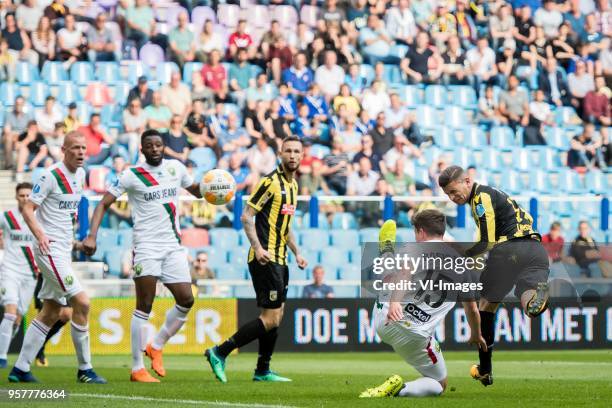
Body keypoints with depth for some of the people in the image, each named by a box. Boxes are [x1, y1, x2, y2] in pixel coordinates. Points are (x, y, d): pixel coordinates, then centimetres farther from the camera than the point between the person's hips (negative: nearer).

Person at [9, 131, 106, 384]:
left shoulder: (80, 174, 10)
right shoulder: (51, 176, -15)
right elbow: (27, 209, -15)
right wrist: (40, 235, -28)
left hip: (64, 249, 9)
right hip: (50, 248, -9)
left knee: (51, 313, 10)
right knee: (82, 303, -14)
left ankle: (20, 369, 15)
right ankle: (84, 369, -5)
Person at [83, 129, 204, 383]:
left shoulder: (175, 168, 9)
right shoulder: (132, 176, -4)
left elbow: (196, 191, 24)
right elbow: (104, 203, -5)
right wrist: (92, 235, -18)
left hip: (174, 246, 5)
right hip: (147, 246, -5)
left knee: (186, 301, 0)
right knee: (144, 307, -8)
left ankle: (156, 347, 20)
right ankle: (137, 369, -5)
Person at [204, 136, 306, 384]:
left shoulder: (293, 185, 16)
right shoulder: (271, 182, -12)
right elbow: (247, 216, -15)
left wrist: (297, 253, 22)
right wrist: (258, 248, -24)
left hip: (279, 260, 9)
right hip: (265, 259, -9)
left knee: (275, 317, 11)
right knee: (271, 318, -12)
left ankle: (263, 371, 18)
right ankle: (219, 353, -8)